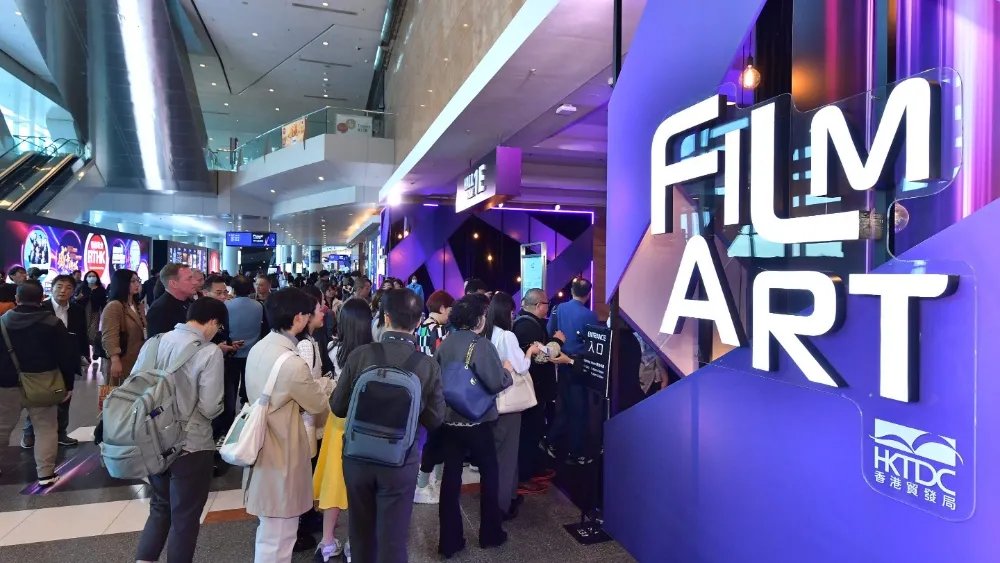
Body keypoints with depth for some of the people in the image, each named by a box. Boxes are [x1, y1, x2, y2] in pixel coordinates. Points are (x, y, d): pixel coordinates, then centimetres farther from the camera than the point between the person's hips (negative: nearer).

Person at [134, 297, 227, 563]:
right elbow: (210, 408, -20)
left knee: (160, 508, 27)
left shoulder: (155, 343, -3)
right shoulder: (210, 352, -19)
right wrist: (219, 406, 3)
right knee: (185, 517, 15)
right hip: (191, 446, -5)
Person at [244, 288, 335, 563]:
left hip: (262, 444, 9)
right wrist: (331, 383, 7)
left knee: (270, 530, 26)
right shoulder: (292, 363, -27)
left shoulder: (258, 348, 0)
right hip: (281, 452, -9)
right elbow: (317, 404, -11)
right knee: (277, 538, 7)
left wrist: (319, 383, 7)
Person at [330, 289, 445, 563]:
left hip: (358, 456, 2)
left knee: (361, 530, 23)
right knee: (392, 537, 13)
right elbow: (434, 419, -6)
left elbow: (337, 407, -4)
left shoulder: (360, 355, -14)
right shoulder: (429, 366, -16)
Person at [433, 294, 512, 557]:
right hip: (476, 421, -5)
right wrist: (507, 371, -1)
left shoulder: (445, 343, -1)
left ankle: (449, 541, 19)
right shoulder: (482, 345, -17)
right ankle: (490, 534, 27)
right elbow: (497, 383, -20)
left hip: (448, 419, 5)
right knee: (489, 474, 15)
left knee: (450, 477, 10)